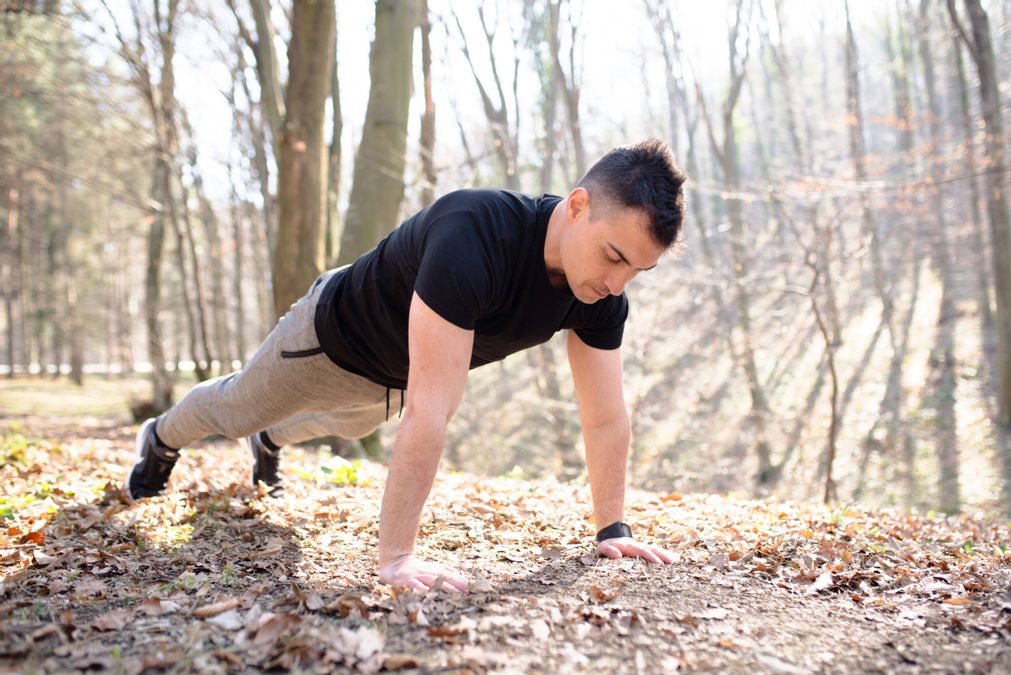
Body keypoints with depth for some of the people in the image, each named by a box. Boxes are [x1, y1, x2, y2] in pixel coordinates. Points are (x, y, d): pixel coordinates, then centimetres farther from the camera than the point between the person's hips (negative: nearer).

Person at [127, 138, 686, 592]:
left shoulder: (603, 288, -27)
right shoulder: (475, 237, -48)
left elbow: (605, 417, -19)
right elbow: (429, 410, -50)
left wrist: (612, 528, -19)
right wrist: (396, 557, -48)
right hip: (336, 337, -6)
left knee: (347, 424, 37)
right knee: (236, 409, 24)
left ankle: (269, 443, 70)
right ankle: (161, 441, 58)